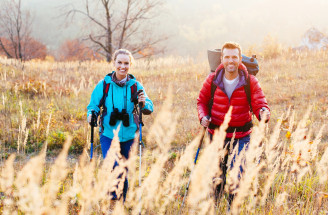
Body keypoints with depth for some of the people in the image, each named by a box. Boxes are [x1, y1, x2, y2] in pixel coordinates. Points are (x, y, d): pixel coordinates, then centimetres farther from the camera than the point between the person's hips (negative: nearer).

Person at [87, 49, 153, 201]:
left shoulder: (135, 85, -1)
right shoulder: (104, 84, -4)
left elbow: (149, 109, -2)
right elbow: (94, 105, 3)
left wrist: (144, 104, -24)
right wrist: (91, 115, -18)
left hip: (128, 135, 2)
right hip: (108, 133, -1)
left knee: (124, 169, 12)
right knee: (111, 166, -19)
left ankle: (124, 201, 29)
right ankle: (112, 193, 3)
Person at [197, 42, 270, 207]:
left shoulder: (250, 82, -10)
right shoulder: (212, 80, -6)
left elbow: (260, 105, -12)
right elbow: (202, 101, 8)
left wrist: (263, 113, -36)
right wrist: (203, 116, -11)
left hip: (241, 136, -1)